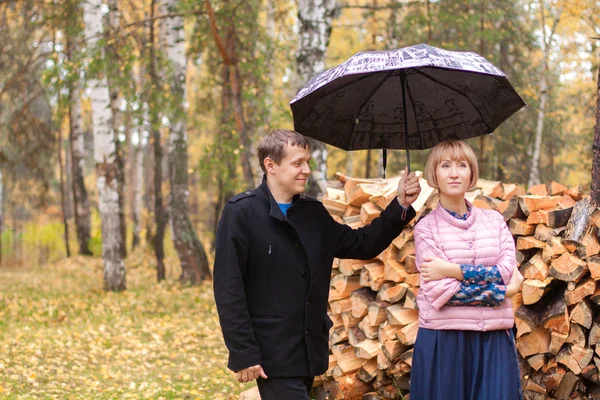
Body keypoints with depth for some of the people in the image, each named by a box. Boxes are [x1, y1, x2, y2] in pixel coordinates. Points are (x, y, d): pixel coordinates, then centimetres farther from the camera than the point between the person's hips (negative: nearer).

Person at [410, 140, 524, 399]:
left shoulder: (494, 220, 10)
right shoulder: (426, 228, -1)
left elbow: (507, 271, -4)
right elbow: (439, 291, -11)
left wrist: (451, 270, -11)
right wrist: (498, 291, -9)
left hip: (494, 340, 3)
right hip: (444, 341, -2)